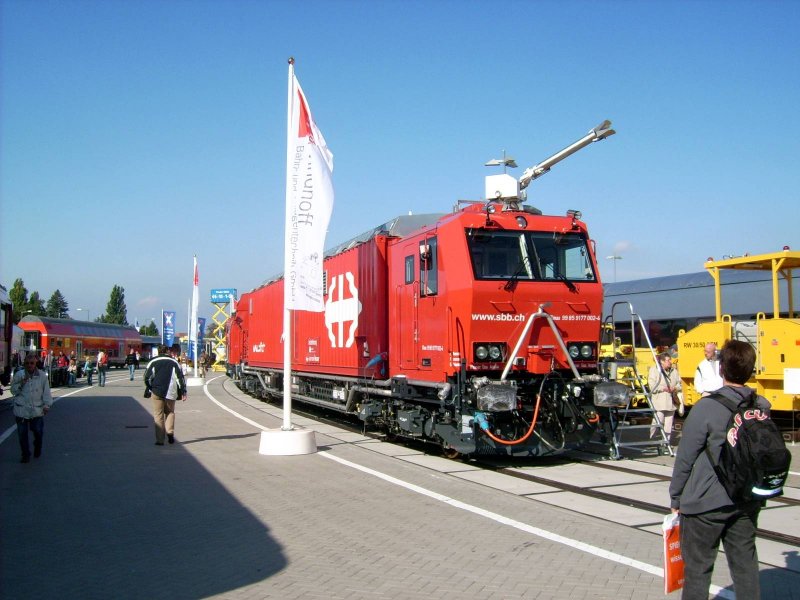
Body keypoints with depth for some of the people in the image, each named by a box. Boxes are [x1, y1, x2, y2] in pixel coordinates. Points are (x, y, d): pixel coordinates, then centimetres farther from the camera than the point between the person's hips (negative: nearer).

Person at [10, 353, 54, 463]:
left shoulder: (42, 376, -1)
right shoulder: (19, 375, 0)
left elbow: (46, 392, 2)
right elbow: (13, 391, 5)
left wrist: (47, 404, -7)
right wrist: (20, 384, -14)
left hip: (37, 410, 0)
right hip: (21, 410, 0)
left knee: (38, 431, 7)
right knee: (22, 433, 5)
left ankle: (37, 449, 35)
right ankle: (25, 455, 19)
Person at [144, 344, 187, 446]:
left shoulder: (153, 362, 6)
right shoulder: (174, 362, 7)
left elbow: (147, 377, 3)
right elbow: (180, 377, 3)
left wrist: (149, 389, 16)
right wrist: (183, 392, 5)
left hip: (157, 391, -1)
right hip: (170, 392, 1)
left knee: (158, 415, 3)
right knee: (170, 412, 17)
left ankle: (159, 440, 1)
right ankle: (170, 431, -5)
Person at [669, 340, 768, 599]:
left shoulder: (707, 408, -18)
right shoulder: (762, 407, -3)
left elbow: (685, 458, -13)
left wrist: (676, 498, -3)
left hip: (706, 502, -5)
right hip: (747, 501, 5)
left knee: (698, 567, 7)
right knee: (745, 563, 17)